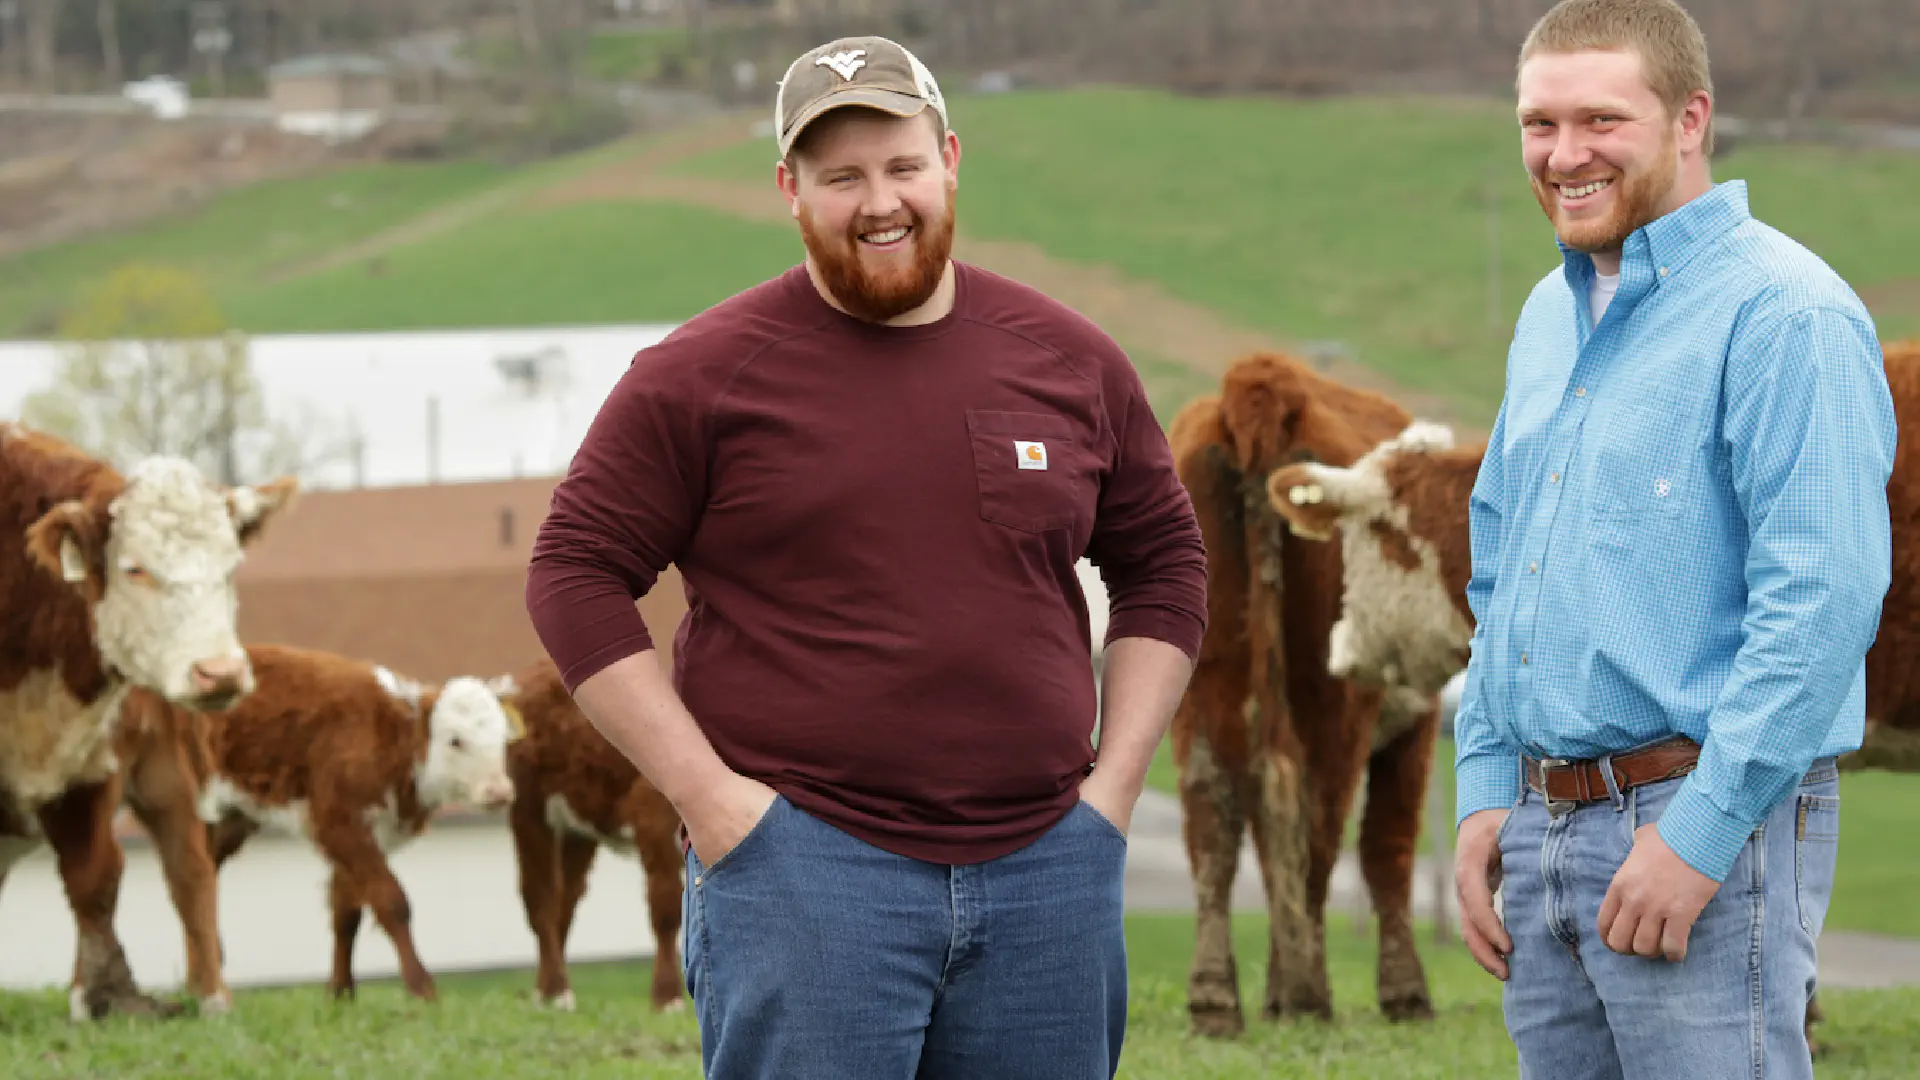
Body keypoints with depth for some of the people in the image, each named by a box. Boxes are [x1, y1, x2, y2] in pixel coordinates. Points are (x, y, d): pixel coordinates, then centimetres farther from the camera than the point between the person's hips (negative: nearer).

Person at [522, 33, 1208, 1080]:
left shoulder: (1071, 363, 10)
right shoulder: (703, 374, -1)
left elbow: (1164, 563, 19)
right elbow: (575, 572, -1)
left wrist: (1114, 778, 9)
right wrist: (705, 791, -8)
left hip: (1046, 871, 4)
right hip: (800, 866, -4)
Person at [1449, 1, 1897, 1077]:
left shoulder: (1782, 312, -12)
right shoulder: (1550, 315, 16)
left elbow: (1822, 604, -19)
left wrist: (1698, 830, -21)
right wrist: (1487, 792, 13)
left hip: (1709, 822, -8)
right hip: (1542, 825, 8)